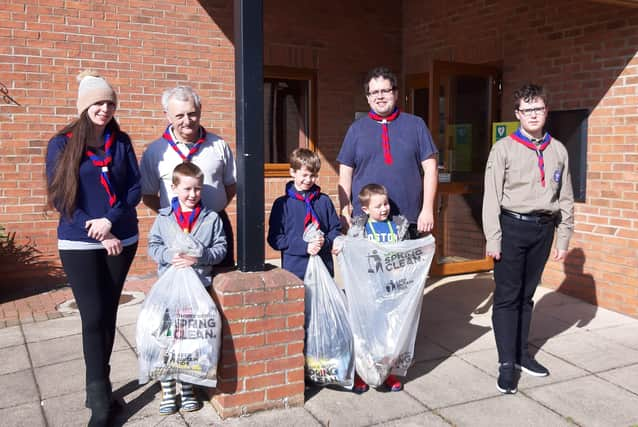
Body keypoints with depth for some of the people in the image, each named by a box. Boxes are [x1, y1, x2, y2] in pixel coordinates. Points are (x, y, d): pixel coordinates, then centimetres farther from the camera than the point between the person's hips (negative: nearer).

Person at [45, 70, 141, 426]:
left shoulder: (121, 142, 5)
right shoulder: (62, 144, -2)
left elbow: (135, 187, 1)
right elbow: (60, 197, -7)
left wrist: (111, 220, -15)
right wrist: (99, 234, -12)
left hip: (122, 240, 3)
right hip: (79, 244, -3)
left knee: (108, 315, 9)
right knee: (94, 317, -4)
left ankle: (99, 389, 24)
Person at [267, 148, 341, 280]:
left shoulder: (324, 201, 8)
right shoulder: (282, 203, 0)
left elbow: (336, 229, 11)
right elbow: (274, 238, -4)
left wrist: (325, 242, -11)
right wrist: (304, 246, -13)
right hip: (294, 268, -2)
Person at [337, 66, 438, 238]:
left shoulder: (416, 125, 7)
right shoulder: (356, 129, 10)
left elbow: (430, 168, 4)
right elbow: (345, 173, 9)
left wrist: (427, 209, -3)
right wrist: (344, 211, -1)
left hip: (409, 219, 0)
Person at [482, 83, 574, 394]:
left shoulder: (558, 150, 8)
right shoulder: (504, 148, -3)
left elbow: (565, 198, 11)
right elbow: (492, 197, -6)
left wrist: (563, 238, 9)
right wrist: (493, 239, -11)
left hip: (543, 228, 4)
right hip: (512, 226, -3)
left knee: (527, 294, 14)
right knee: (507, 296, 0)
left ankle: (521, 352, 27)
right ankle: (507, 363, 7)